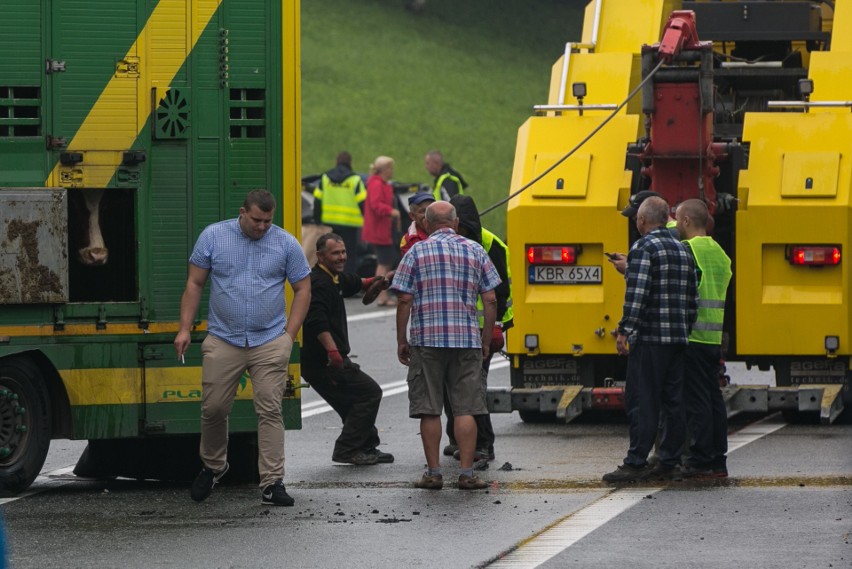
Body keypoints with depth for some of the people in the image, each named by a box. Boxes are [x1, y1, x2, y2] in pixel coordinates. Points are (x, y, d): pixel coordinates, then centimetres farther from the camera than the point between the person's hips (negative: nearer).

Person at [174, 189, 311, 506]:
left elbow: (302, 290, 7)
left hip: (269, 343, -1)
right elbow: (194, 284, 5)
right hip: (223, 341, 1)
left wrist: (289, 334, -1)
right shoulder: (213, 236, 1)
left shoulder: (286, 244, 1)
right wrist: (184, 329, -1)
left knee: (270, 411, -7)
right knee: (213, 408, 5)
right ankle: (213, 467, 31)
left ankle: (272, 484, -6)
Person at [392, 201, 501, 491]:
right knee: (465, 409, 2)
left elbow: (405, 300, -3)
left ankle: (433, 472, 4)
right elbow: (490, 300, 6)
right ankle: (467, 473, -2)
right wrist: (486, 340, 14)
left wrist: (402, 340, 5)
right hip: (467, 340, 2)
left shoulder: (417, 252, 1)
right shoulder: (475, 251, 7)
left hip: (427, 338, -2)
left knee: (429, 410, 4)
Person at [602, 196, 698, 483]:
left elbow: (636, 294, -19)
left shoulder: (643, 249, -10)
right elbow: (693, 298, 17)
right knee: (673, 402, 9)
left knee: (642, 402, -7)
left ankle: (636, 463, -8)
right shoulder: (682, 250, 15)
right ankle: (669, 462, 11)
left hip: (649, 338, -8)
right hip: (678, 339, 8)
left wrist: (624, 331, -16)